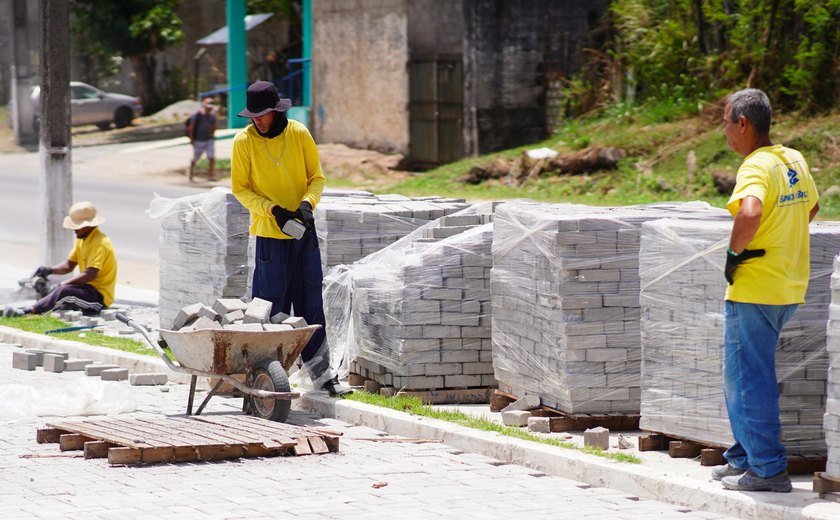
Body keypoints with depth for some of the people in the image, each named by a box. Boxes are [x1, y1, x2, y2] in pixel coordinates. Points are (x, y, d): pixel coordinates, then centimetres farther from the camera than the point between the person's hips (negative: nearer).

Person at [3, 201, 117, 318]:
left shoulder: (100, 243, -17)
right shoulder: (82, 240, 14)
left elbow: (90, 274, -26)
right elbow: (68, 265, 15)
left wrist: (62, 284, -27)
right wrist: (49, 270, -5)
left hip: (100, 295, -10)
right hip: (88, 288, 10)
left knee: (64, 291, -32)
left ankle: (29, 311, -37)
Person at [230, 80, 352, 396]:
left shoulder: (299, 134, -1)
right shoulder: (244, 142, -6)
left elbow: (317, 177, 6)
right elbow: (240, 188, -2)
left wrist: (308, 203, -14)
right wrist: (272, 210, -16)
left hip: (304, 231, 2)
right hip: (269, 234, -2)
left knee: (311, 304, 6)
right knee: (272, 309, -2)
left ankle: (321, 373, 11)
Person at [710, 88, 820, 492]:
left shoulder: (756, 168, -18)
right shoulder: (795, 161, 10)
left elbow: (749, 214, -37)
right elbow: (811, 206, 28)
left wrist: (735, 251, -21)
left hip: (755, 289, -9)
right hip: (790, 287, 9)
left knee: (749, 379, -3)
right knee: (741, 374, 19)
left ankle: (768, 469, -2)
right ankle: (744, 458, 25)